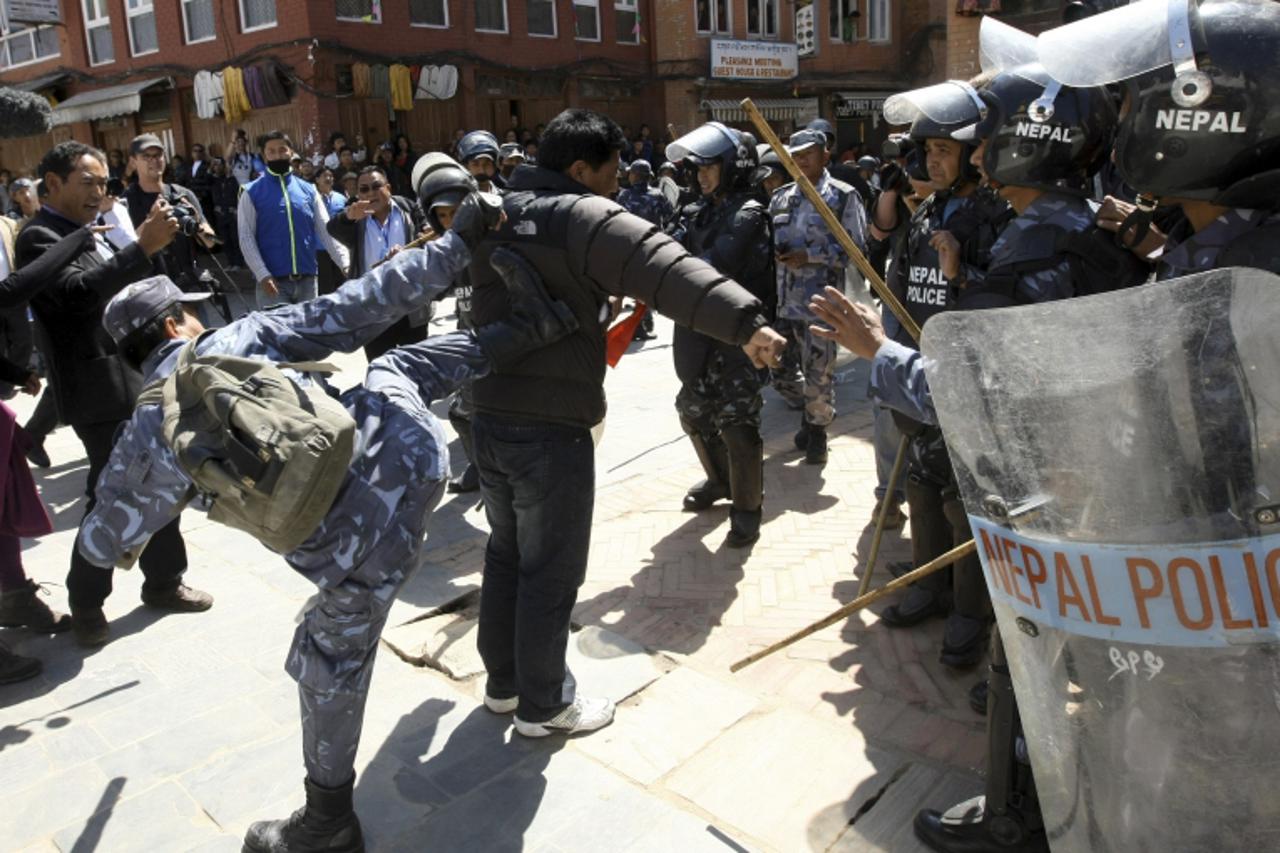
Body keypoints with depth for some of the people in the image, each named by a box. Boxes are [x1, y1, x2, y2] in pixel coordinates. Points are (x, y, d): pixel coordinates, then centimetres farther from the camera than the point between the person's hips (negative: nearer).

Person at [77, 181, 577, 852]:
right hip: (401, 451, 2)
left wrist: (119, 547, 51)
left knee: (330, 673, 22)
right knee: (394, 368, 32)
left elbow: (101, 543, 25)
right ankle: (528, 324, 23)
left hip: (355, 549, -1)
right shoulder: (244, 336, 8)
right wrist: (456, 242, 8)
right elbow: (358, 308, 2)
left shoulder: (145, 434, 10)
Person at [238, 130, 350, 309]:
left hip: (307, 279, 3)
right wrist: (262, 275, -15)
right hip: (273, 281, -3)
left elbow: (327, 231, 5)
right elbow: (246, 238, -4)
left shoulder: (309, 191, 9)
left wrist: (346, 265, -8)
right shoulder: (252, 193, 2)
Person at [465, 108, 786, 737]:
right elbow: (668, 271, -29)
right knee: (551, 570, 6)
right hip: (551, 429, -8)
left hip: (488, 418, 9)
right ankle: (542, 705, 21)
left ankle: (502, 680, 36)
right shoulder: (585, 218, -14)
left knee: (505, 552, 22)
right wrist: (747, 321, -39)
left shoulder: (498, 215, 12)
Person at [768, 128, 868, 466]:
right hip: (780, 298, 5)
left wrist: (809, 255, -15)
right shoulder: (781, 197, 13)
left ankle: (817, 428, 24)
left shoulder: (843, 196, -2)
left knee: (818, 372, 1)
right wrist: (773, 252, -3)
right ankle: (811, 412, 38)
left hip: (819, 300, -5)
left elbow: (856, 247, -7)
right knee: (779, 369, 11)